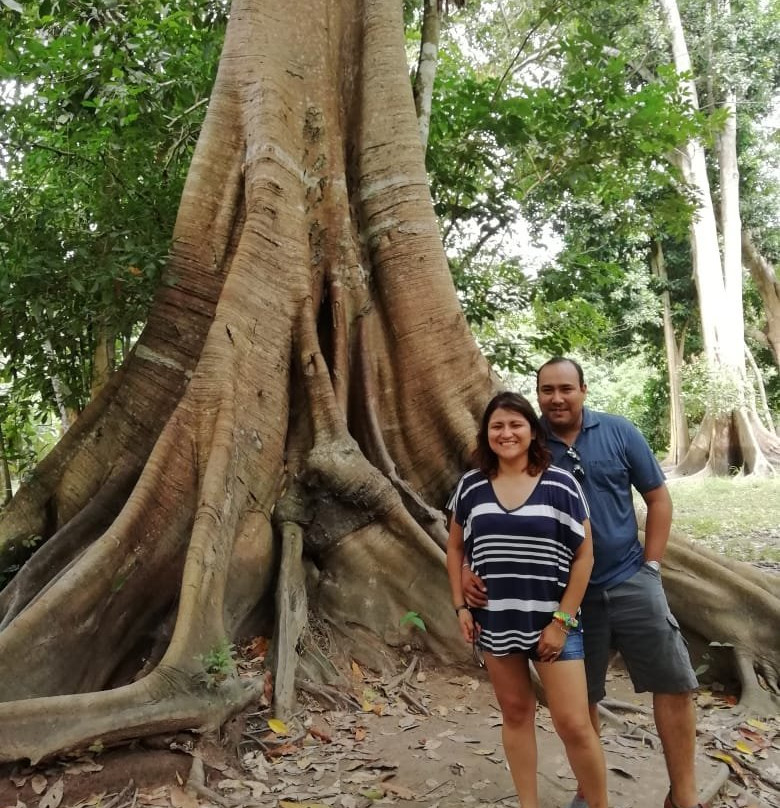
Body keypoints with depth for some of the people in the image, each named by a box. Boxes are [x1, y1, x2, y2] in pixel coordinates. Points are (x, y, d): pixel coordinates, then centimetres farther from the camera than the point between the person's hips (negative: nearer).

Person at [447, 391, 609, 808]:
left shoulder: (561, 484, -8)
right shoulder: (471, 486, 0)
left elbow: (584, 556, -6)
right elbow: (455, 548, 11)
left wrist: (562, 620, -9)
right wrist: (460, 607, 3)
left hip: (552, 621, -3)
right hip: (494, 622, 3)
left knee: (574, 725, 0)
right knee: (516, 714, 16)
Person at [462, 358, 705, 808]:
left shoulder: (619, 432, -3)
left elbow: (659, 499, 4)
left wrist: (651, 566, -2)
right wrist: (470, 568, -16)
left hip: (629, 581, 1)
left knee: (674, 682, 4)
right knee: (580, 698, 12)